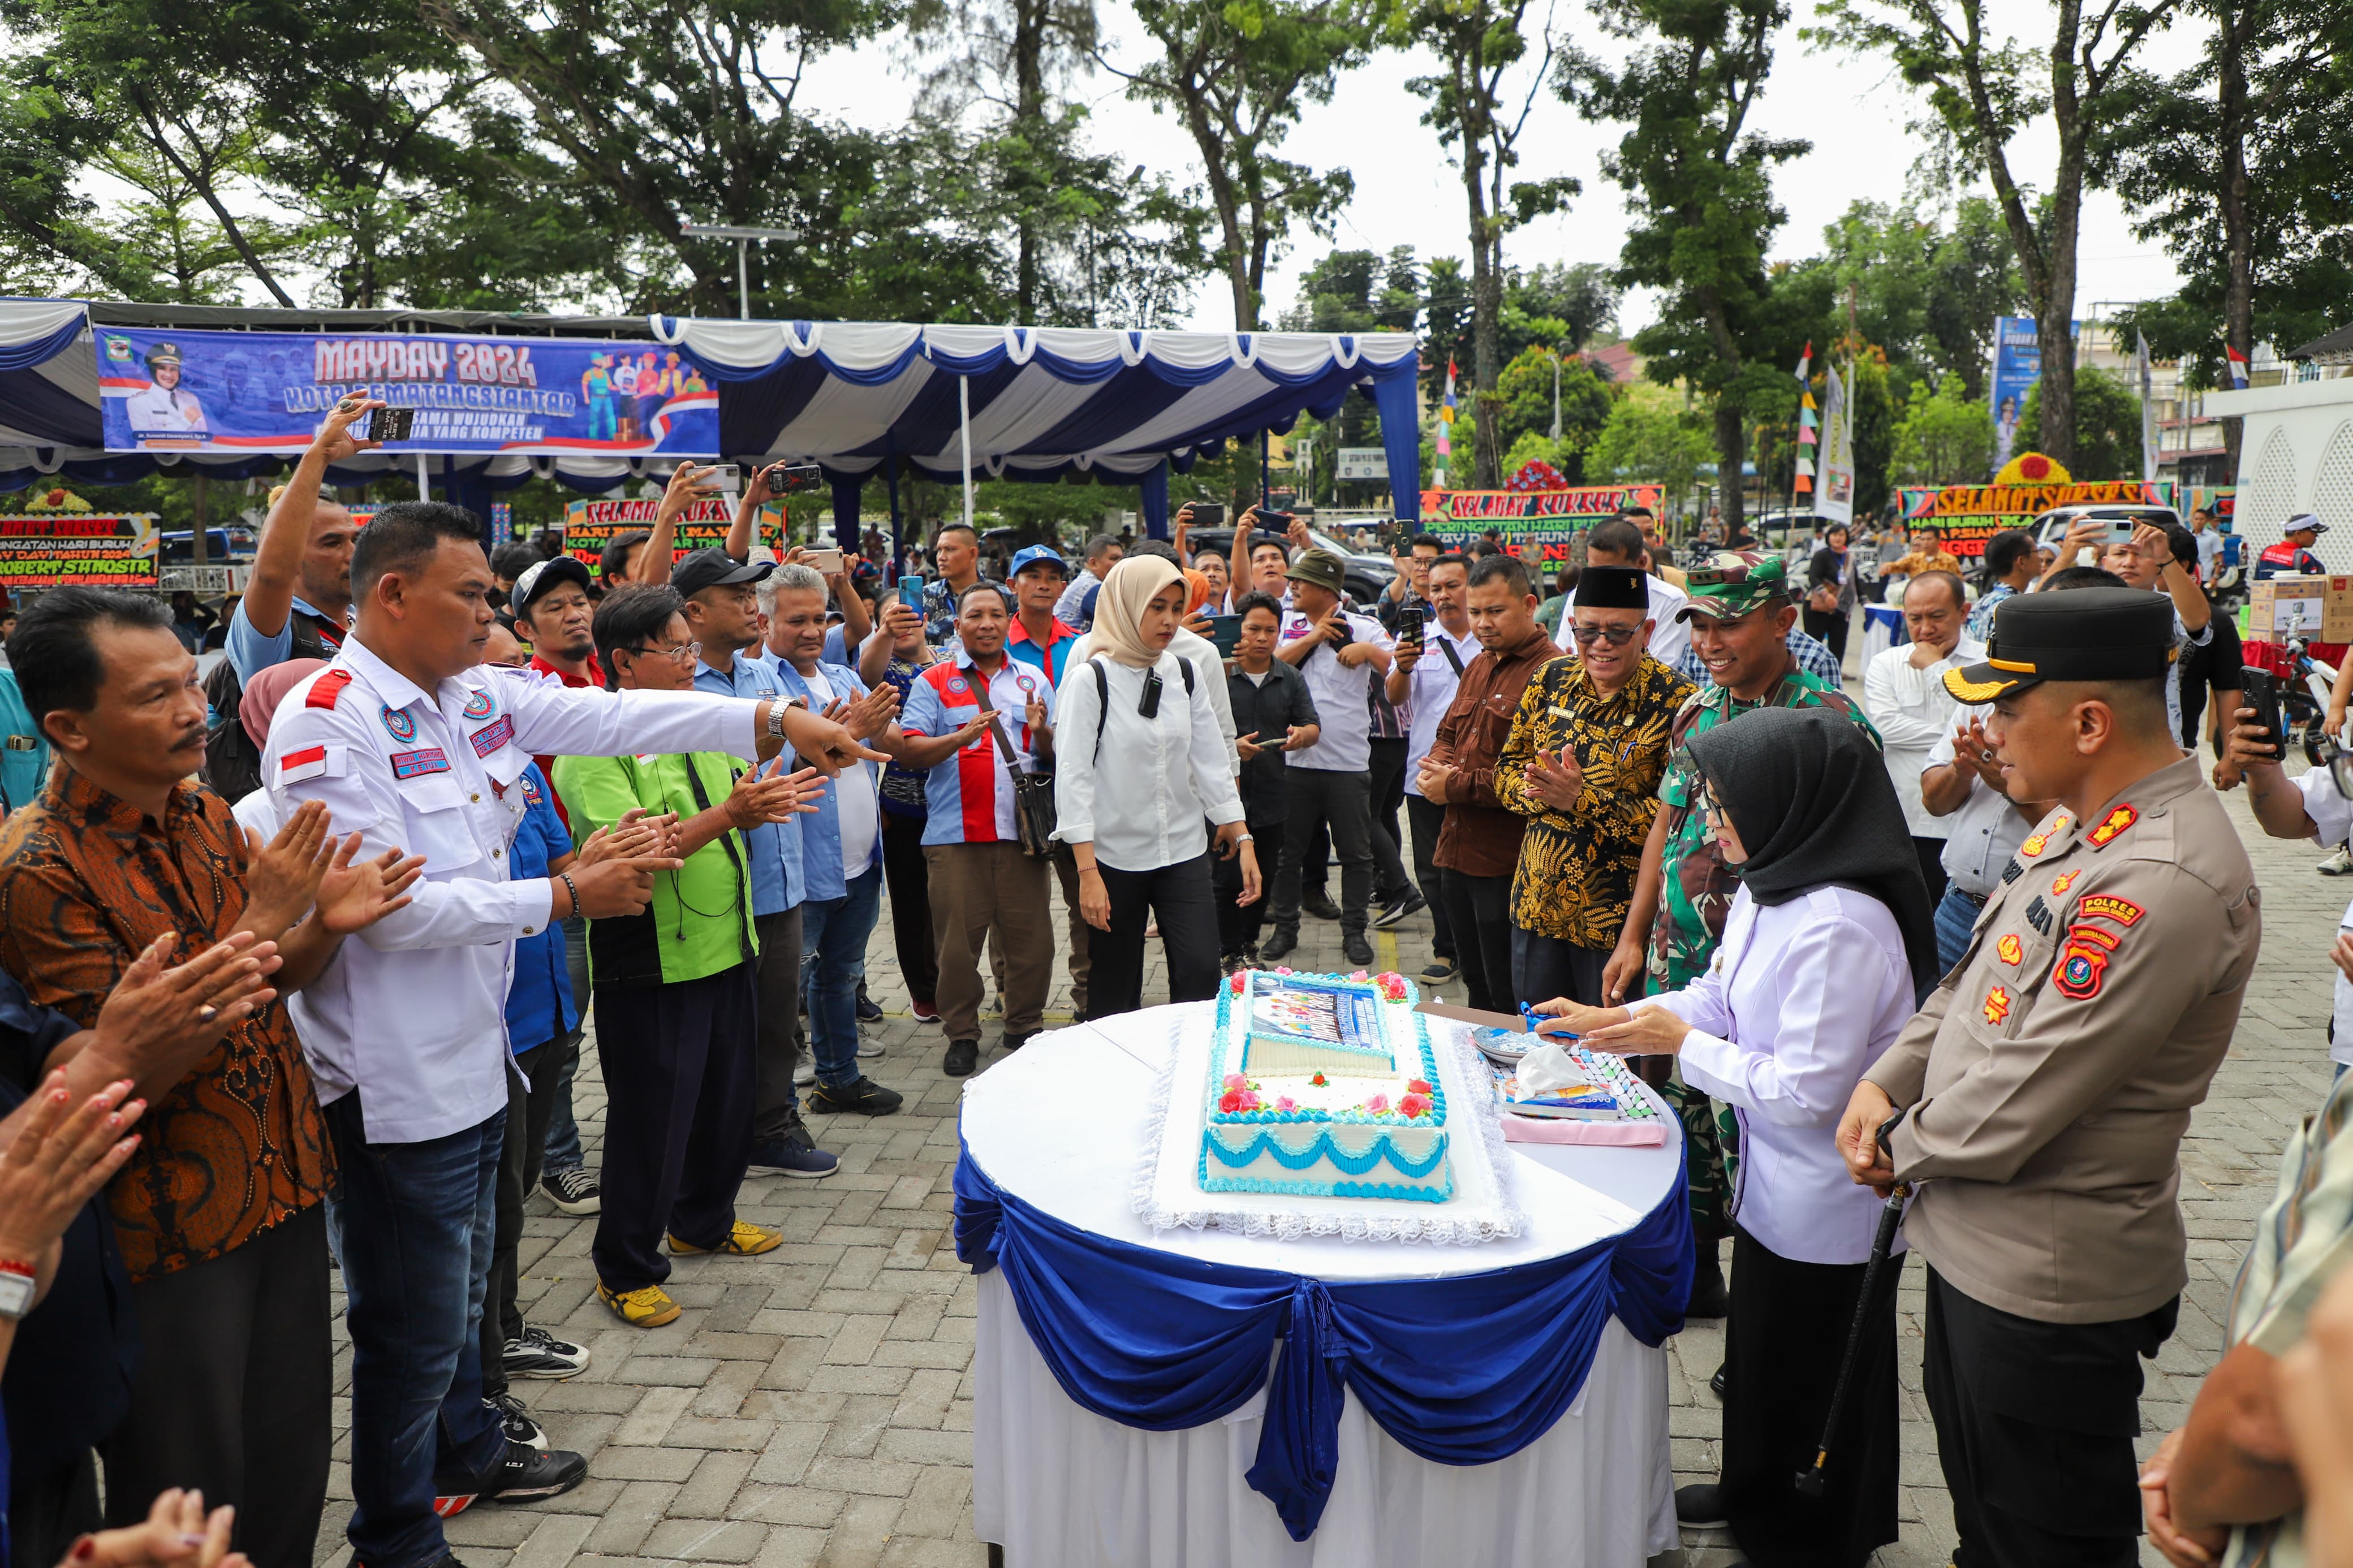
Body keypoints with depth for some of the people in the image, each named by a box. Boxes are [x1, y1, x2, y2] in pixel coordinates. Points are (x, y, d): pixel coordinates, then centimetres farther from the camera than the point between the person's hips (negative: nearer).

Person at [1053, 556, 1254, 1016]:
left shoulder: (1184, 675, 6)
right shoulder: (1091, 680, -8)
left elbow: (1211, 762, 9)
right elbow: (1073, 776, -12)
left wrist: (1242, 839, 1)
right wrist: (1087, 873, -17)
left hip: (1184, 853, 4)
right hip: (1115, 856, -3)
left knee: (1201, 972, -7)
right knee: (1116, 991, 6)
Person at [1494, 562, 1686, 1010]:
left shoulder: (1675, 701, -14)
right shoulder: (1551, 679, 3)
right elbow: (1508, 768, 7)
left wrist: (1585, 800, -26)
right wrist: (1540, 792, -15)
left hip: (1616, 917, -5)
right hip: (1538, 903, 5)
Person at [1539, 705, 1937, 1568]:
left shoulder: (1840, 926, -32)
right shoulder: (1767, 889, -2)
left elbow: (1806, 1091, -29)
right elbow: (1719, 997, 9)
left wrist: (1683, 1044, -19)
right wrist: (1610, 1021, 1)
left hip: (1825, 1205, -9)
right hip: (1777, 1182, 9)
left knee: (1806, 1373, 13)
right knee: (1761, 1349, 27)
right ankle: (1755, 1491, 50)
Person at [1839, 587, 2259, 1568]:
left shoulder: (2164, 882, -29)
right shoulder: (2081, 824, 3)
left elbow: (2022, 1098, -27)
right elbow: (1977, 976, 12)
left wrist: (1903, 1151, -10)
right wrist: (1886, 1082, -2)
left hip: (2047, 1277, -9)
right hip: (1981, 1240, 9)